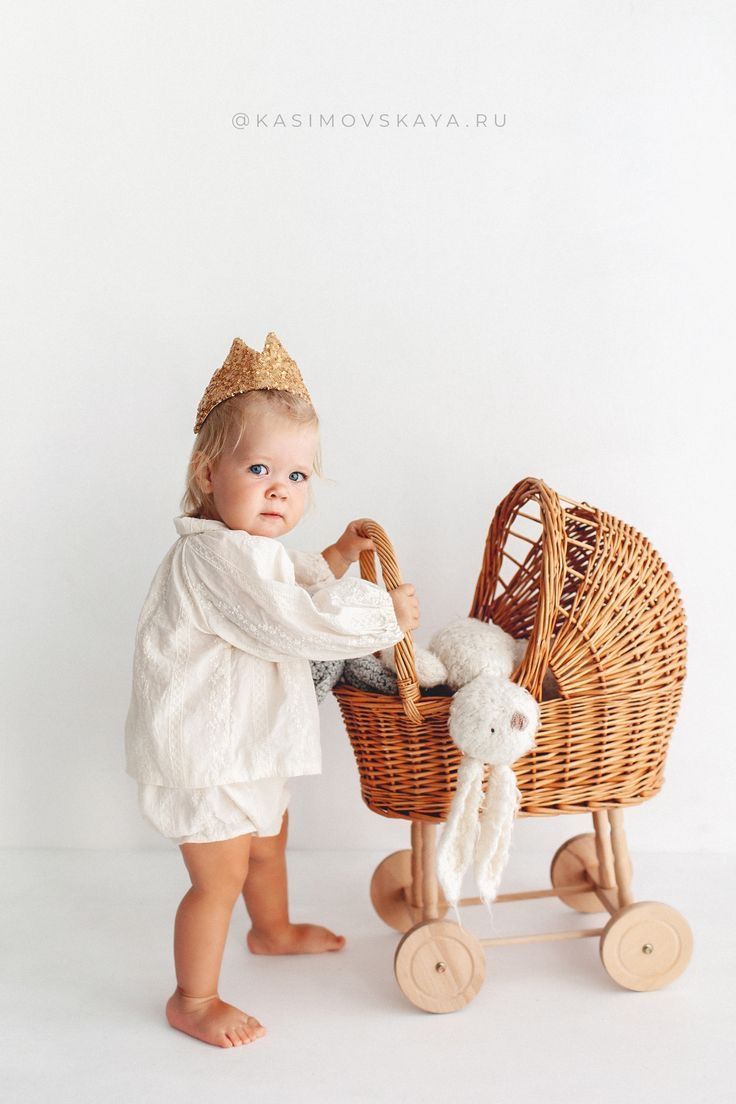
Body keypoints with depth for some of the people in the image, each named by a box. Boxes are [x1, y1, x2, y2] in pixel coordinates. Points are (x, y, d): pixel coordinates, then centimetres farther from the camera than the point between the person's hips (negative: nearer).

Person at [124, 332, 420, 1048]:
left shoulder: (249, 545, 7)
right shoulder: (218, 555, -29)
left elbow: (294, 589, 27)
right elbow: (294, 624, -35)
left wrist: (334, 560, 14)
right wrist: (385, 613, -25)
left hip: (246, 741, 11)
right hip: (204, 750, -11)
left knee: (268, 837, 29)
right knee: (220, 875, -1)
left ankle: (272, 930, 55)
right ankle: (193, 1001, 17)